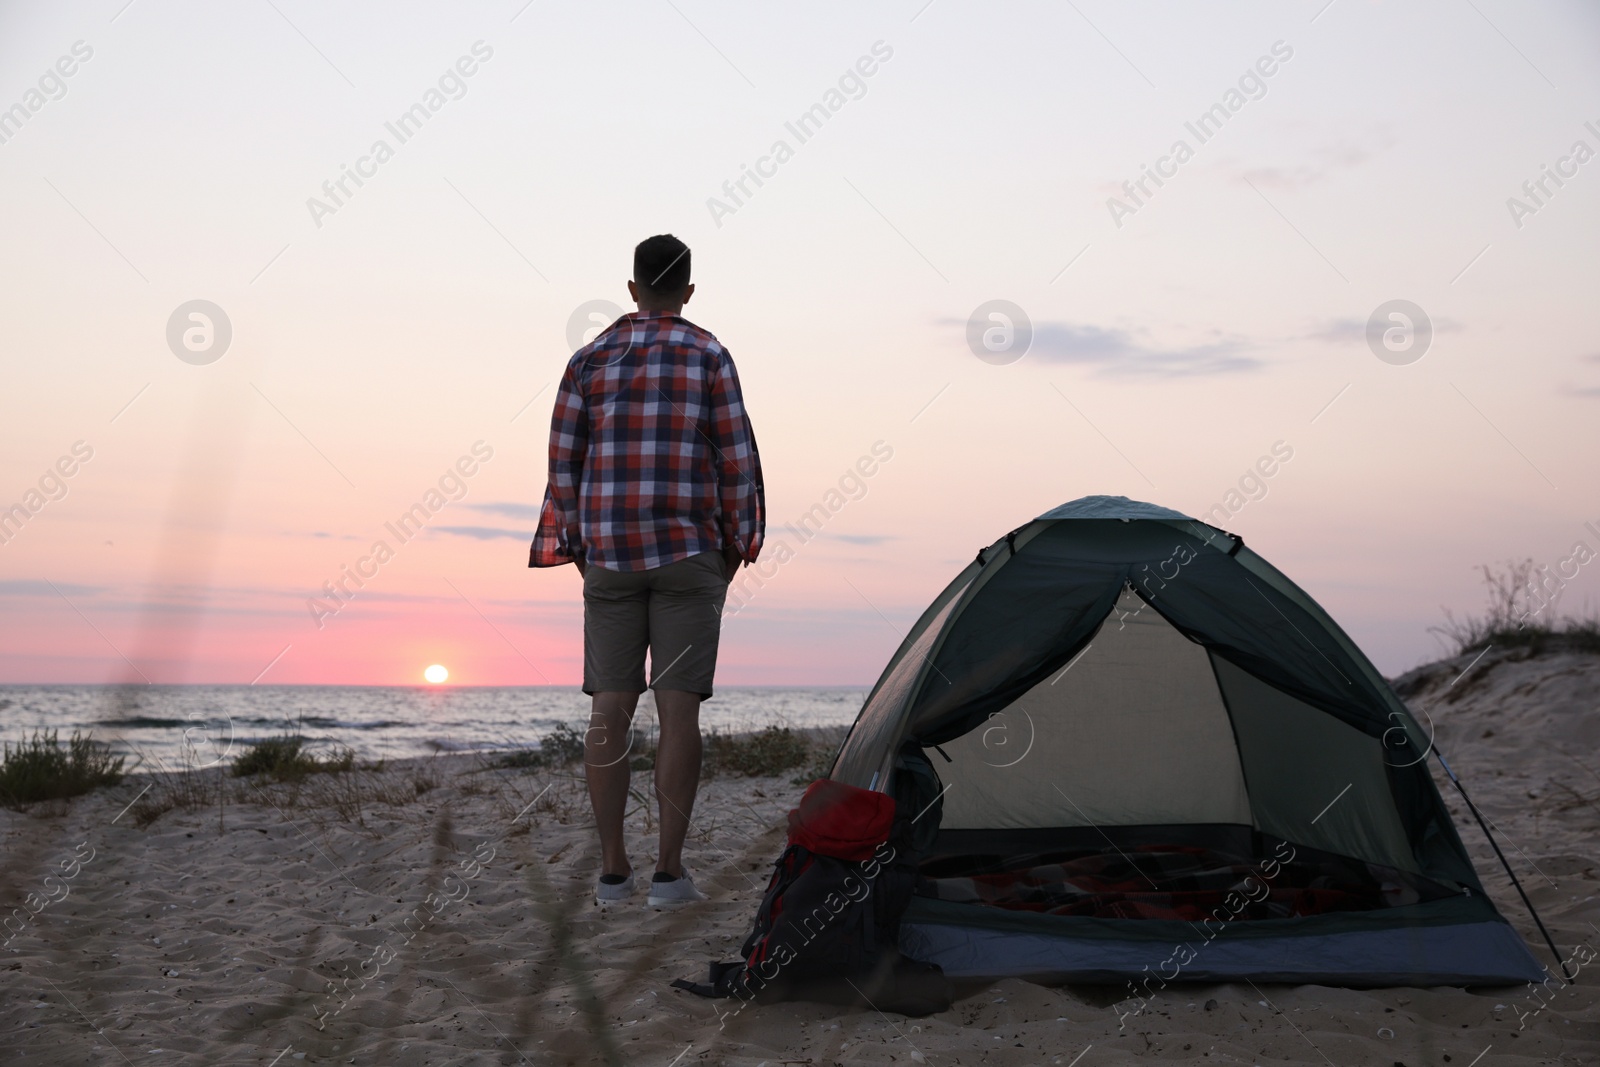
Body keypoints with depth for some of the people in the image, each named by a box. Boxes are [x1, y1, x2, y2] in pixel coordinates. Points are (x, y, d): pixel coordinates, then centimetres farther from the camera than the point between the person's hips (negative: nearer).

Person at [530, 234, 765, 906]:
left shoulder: (589, 359, 7)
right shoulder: (708, 356, 0)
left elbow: (564, 461, 5)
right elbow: (737, 460, -3)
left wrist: (577, 549, 12)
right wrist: (737, 547, 6)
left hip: (610, 554, 3)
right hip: (689, 550, -2)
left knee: (611, 708, 4)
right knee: (678, 708, -2)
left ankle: (613, 869, 6)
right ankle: (669, 870, -2)